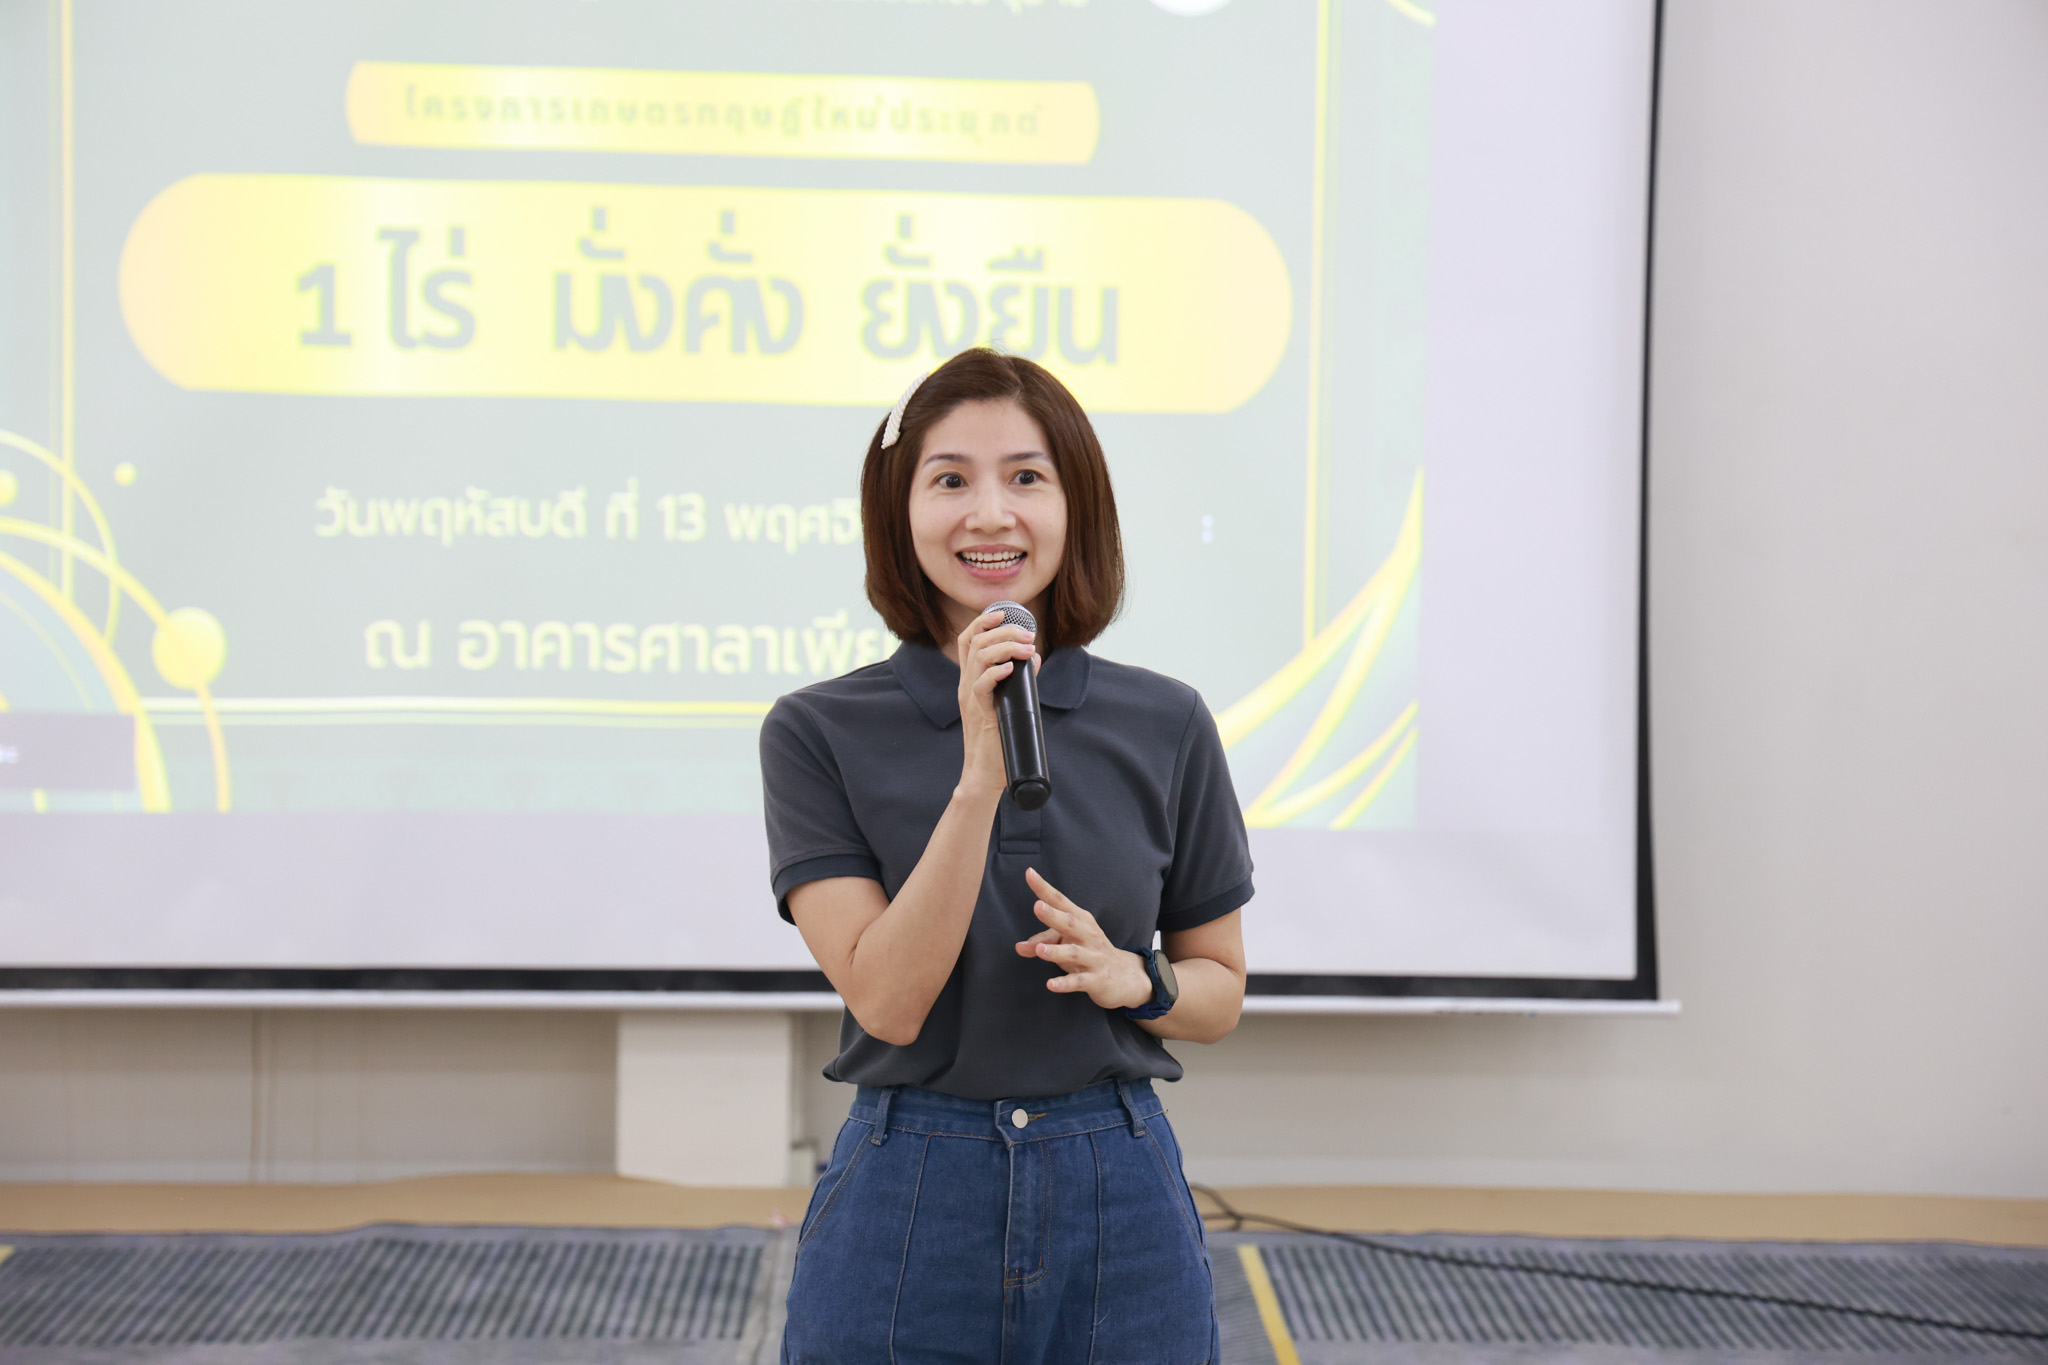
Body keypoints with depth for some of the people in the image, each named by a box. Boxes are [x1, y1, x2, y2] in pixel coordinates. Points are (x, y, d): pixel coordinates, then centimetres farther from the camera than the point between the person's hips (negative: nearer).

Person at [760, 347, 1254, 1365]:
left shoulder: (1166, 727, 1)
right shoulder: (818, 733, -5)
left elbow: (1221, 991, 10)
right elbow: (887, 999, -14)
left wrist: (1133, 979, -11)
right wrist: (980, 777, -22)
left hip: (1120, 1203, 2)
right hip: (904, 1205, -2)